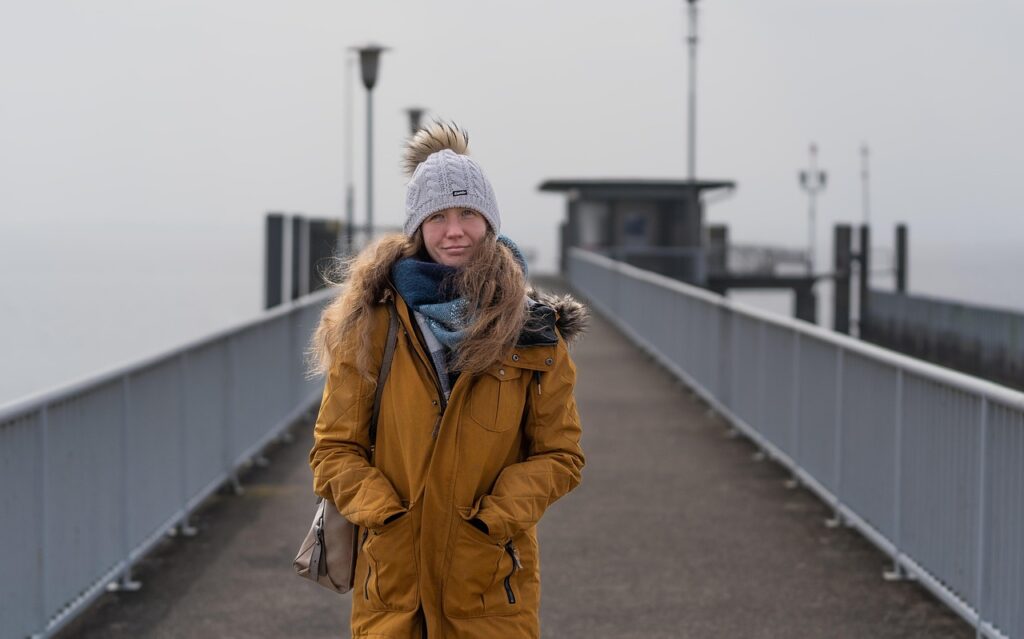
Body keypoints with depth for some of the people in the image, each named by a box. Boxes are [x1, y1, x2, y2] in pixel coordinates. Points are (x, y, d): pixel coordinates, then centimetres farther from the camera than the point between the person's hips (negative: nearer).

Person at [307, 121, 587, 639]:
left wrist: (498, 515, -10)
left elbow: (559, 455, 5)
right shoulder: (371, 324, 1)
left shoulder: (534, 333, 2)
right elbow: (334, 448, 4)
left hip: (492, 582, 0)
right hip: (391, 576, 0)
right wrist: (380, 512, -12)